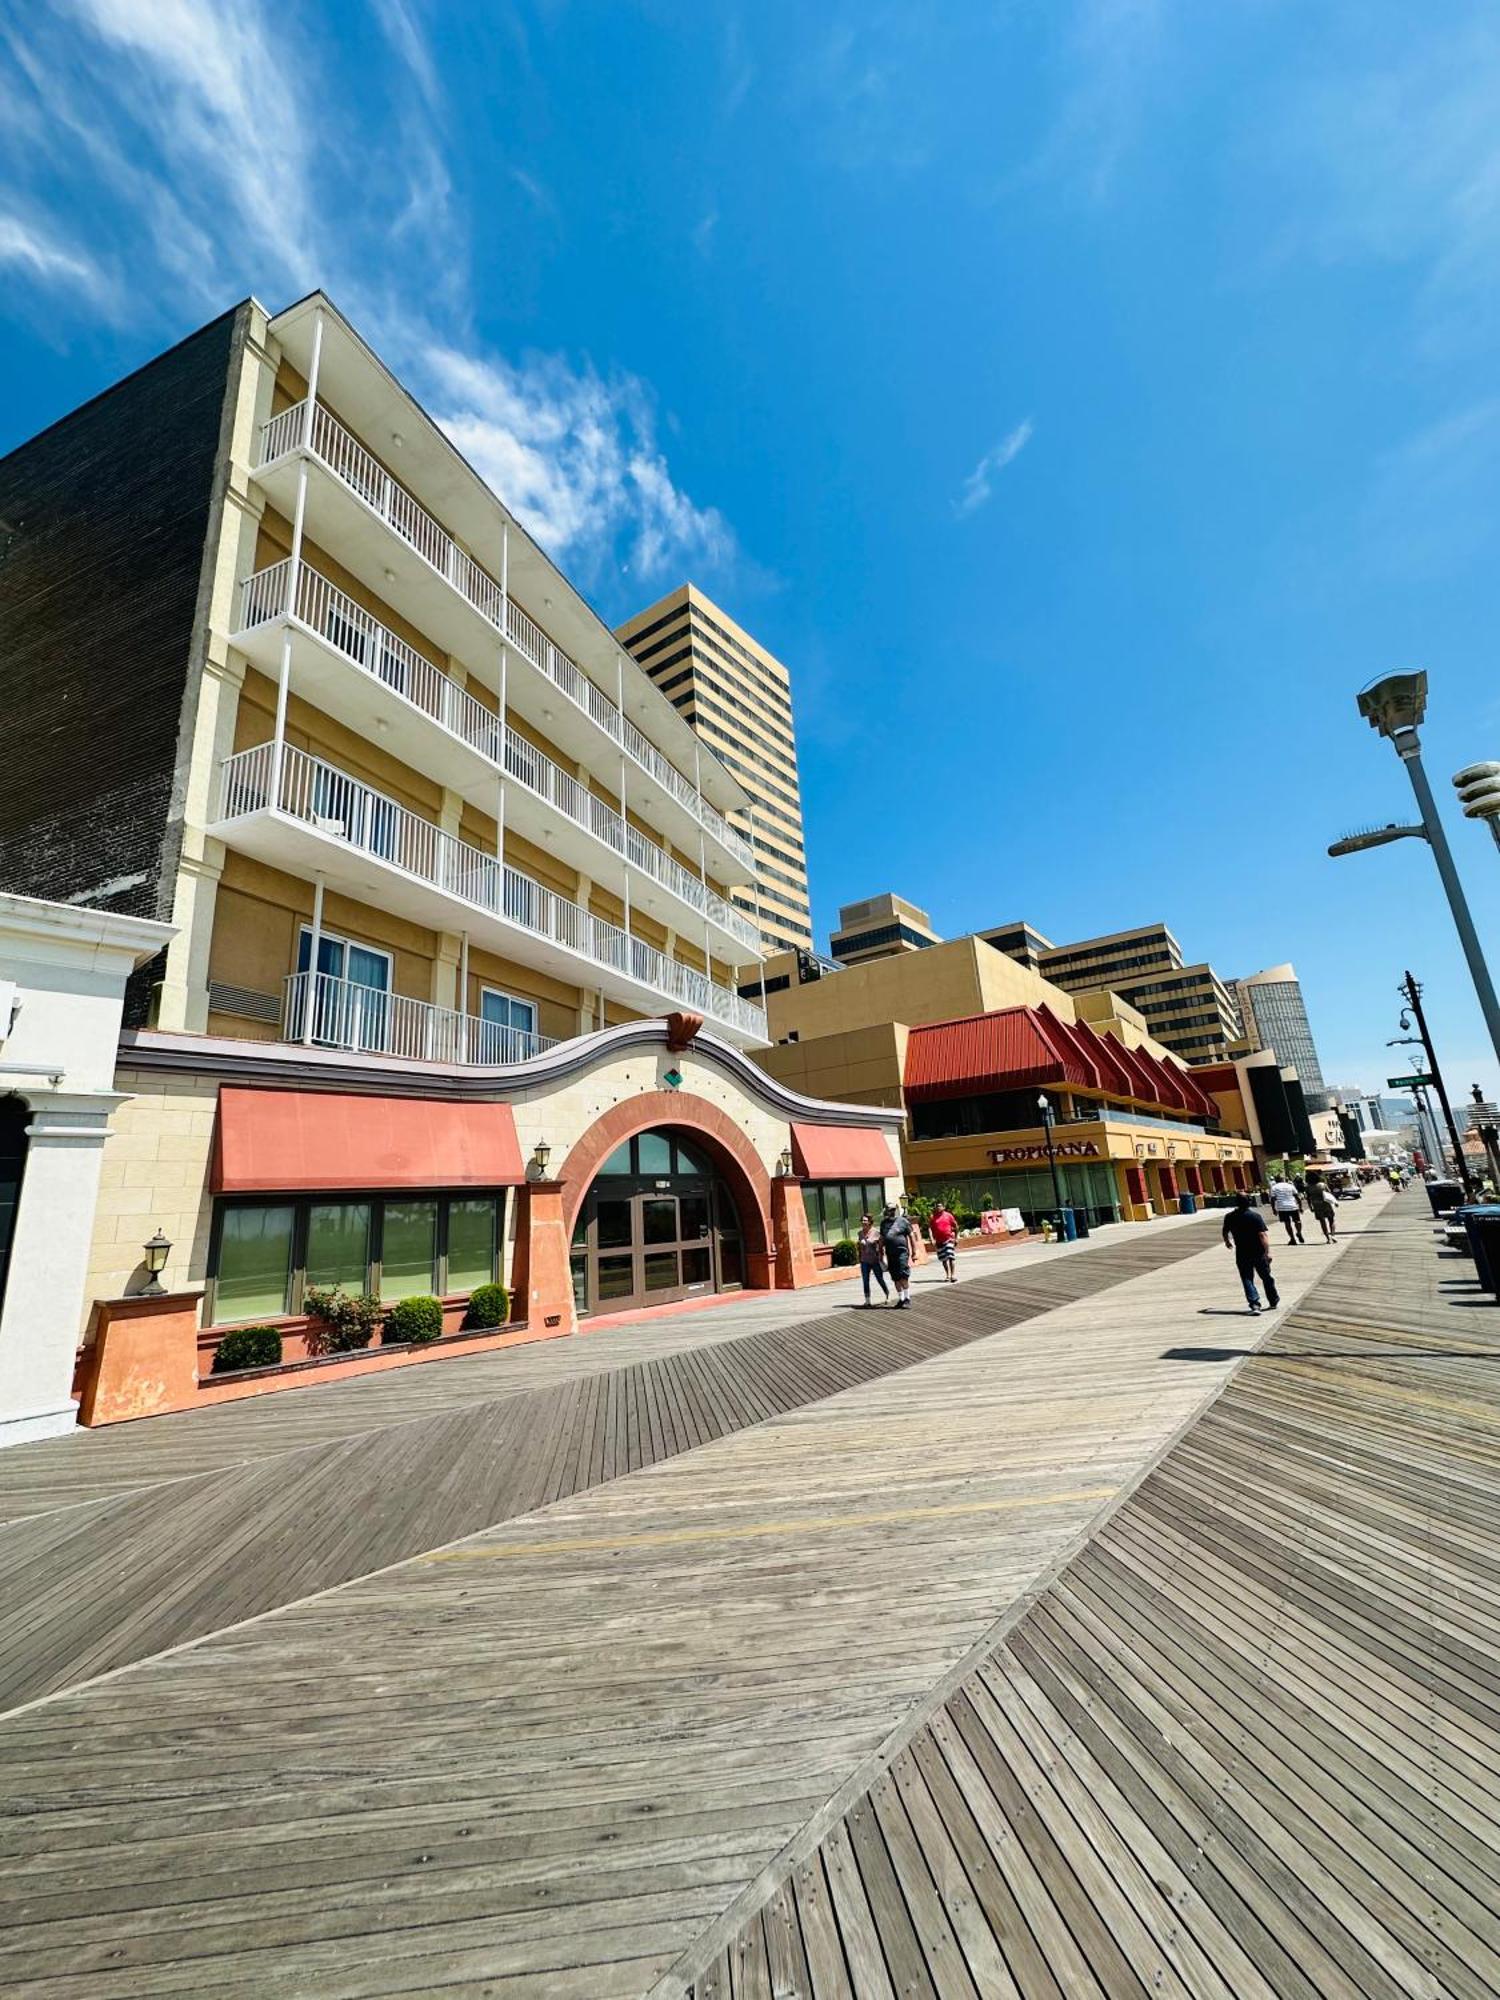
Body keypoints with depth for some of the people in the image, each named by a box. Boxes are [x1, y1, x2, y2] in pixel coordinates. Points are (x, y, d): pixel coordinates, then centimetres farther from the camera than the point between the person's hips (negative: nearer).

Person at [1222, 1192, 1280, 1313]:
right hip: (1258, 1252, -1)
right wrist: (1268, 1251, -13)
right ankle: (1273, 1301, 33)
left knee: (1247, 1279, 4)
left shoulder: (1229, 1217, -3)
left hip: (1242, 1254, 1)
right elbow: (1262, 1235, -18)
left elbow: (1225, 1233, 12)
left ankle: (1254, 1304, -10)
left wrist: (1228, 1242, 31)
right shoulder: (1255, 1216, -13)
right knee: (1266, 1277, 17)